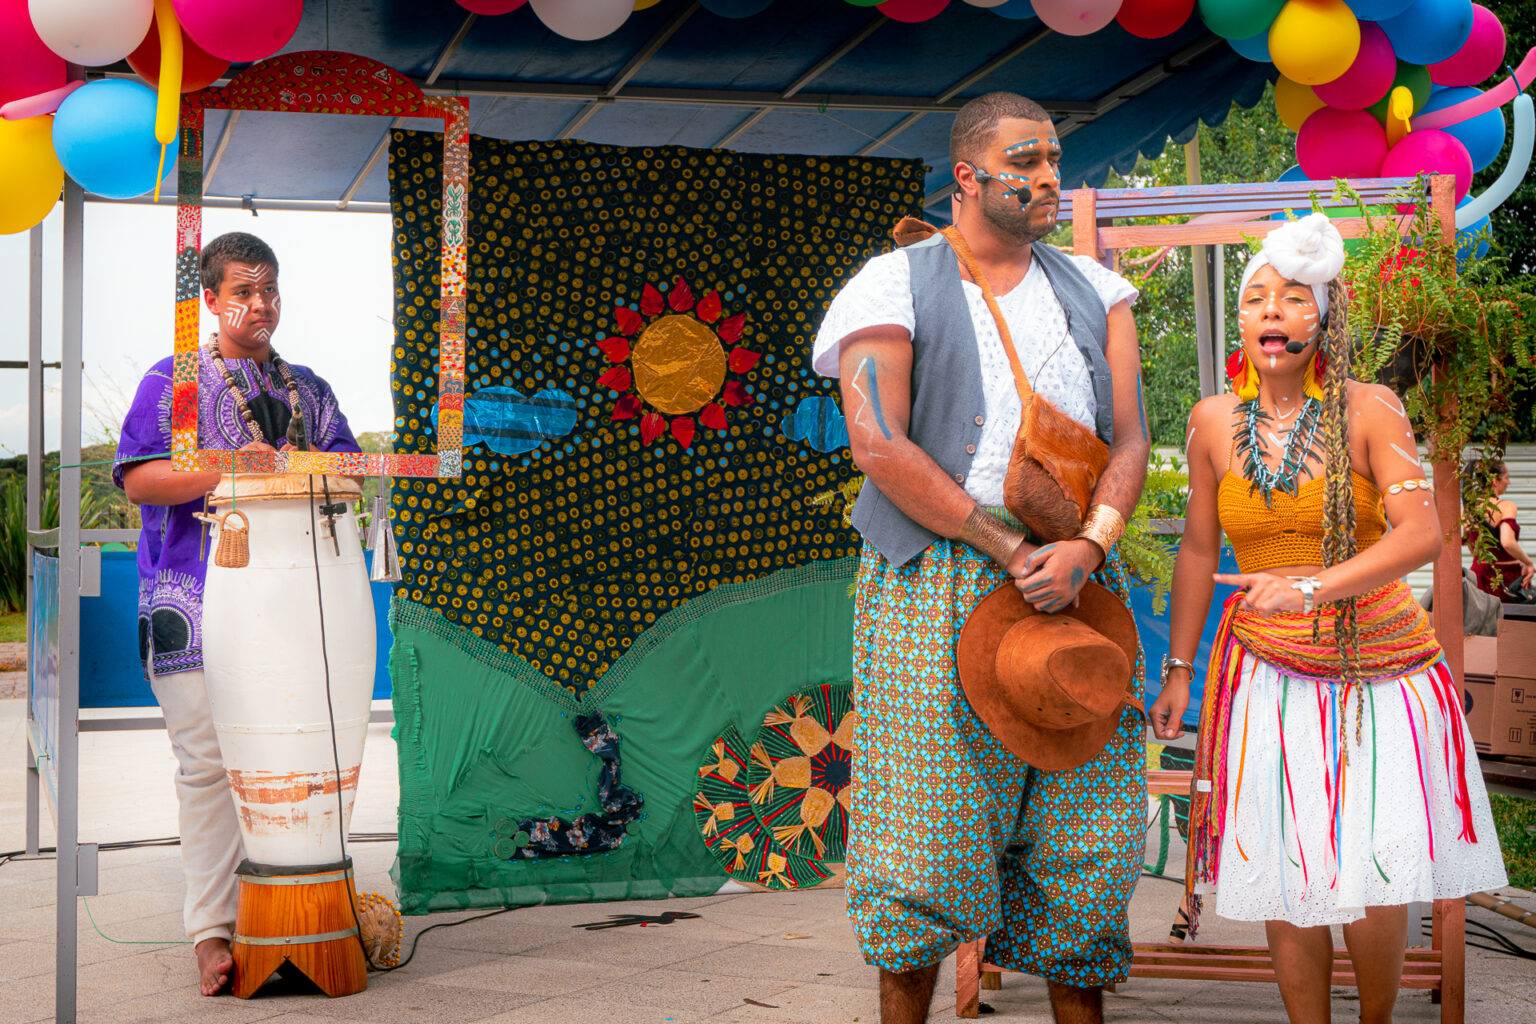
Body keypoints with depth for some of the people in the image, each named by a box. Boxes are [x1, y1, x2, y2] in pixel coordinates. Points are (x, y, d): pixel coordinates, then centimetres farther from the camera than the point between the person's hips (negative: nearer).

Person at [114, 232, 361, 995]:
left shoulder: (307, 389, 21)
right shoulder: (172, 382, 7)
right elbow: (136, 478, -4)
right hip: (199, 603, -4)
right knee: (210, 764, -7)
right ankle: (211, 931, -5)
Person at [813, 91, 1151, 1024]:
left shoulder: (1093, 292, 15)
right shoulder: (896, 285, 2)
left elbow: (1130, 439, 7)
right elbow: (879, 445, -9)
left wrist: (1086, 546, -12)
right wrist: (1010, 546, -12)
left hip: (1075, 584, 4)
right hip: (936, 586, -4)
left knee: (1081, 839, 5)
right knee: (929, 838, -2)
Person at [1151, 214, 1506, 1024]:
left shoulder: (1370, 410, -6)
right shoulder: (1214, 422, 3)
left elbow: (1422, 533, -16)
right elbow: (1198, 549, 11)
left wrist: (1314, 587, -29)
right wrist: (1178, 670, 12)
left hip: (1377, 669, -2)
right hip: (1268, 675, 2)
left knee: (1376, 886, -6)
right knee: (1287, 884, 1)